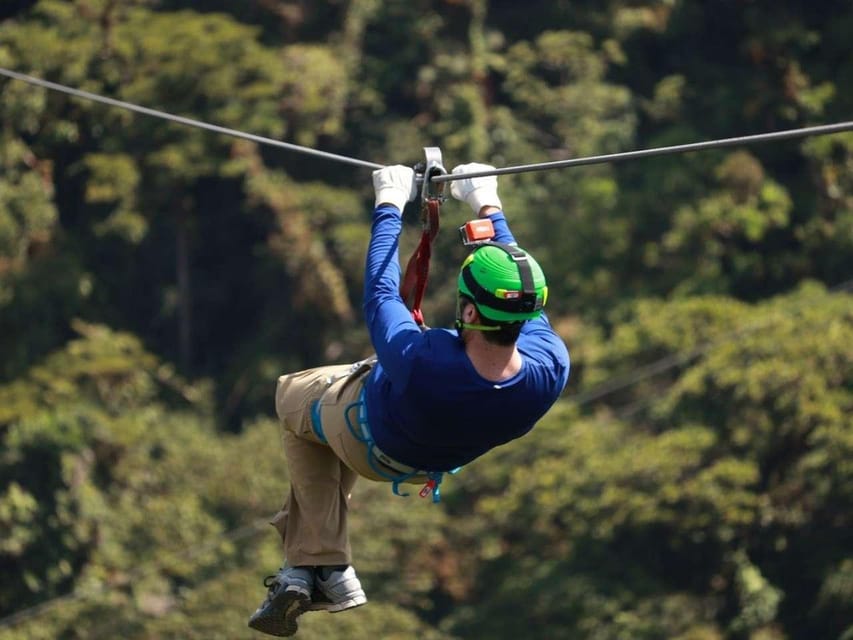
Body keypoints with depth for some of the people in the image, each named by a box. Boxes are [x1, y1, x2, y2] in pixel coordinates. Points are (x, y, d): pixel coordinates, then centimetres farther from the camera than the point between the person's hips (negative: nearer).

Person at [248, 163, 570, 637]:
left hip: (372, 443, -5)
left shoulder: (419, 363, -49)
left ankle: (326, 566, 26)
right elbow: (523, 301, -17)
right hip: (443, 456, 5)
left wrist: (390, 206, -16)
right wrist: (488, 207, -6)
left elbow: (380, 293, -31)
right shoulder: (551, 370, -37)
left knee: (293, 395, 29)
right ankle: (304, 561, 34)